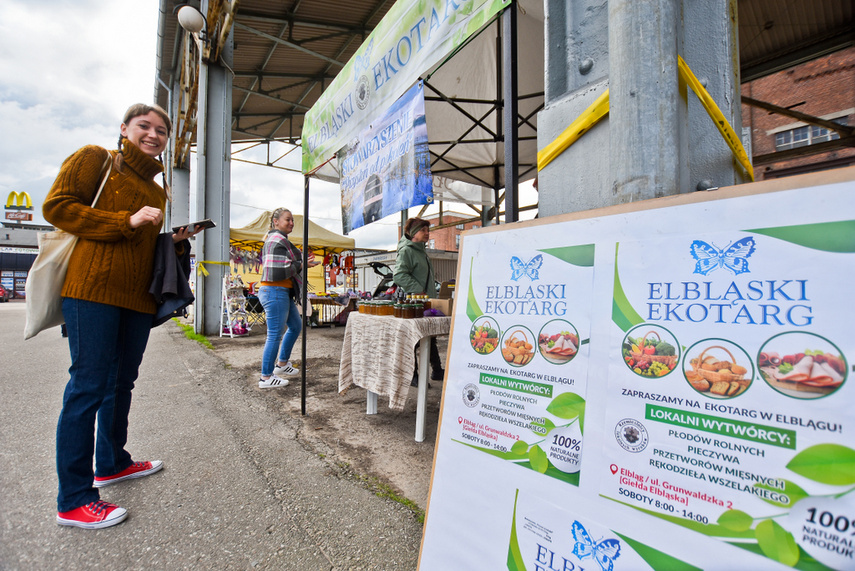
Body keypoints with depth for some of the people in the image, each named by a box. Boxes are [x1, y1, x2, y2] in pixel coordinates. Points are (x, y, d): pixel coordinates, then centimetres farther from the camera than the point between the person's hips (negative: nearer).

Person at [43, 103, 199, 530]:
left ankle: (112, 463, 31)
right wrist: (127, 221, -15)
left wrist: (176, 241, 7)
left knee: (121, 382, 15)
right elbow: (56, 206, -6)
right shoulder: (94, 159, 4)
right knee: (89, 385, -6)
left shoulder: (157, 190, 23)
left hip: (138, 298, 7)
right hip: (93, 289, -7)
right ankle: (72, 500, 4)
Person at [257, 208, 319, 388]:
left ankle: (282, 364, 33)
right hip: (275, 292, -11)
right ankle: (266, 378, 7)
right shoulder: (277, 240, -14)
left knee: (296, 325, 21)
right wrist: (301, 265, -15)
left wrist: (301, 259, 13)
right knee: (275, 335, -4)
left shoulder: (279, 239, 18)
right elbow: (276, 272, -23)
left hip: (283, 292, 11)